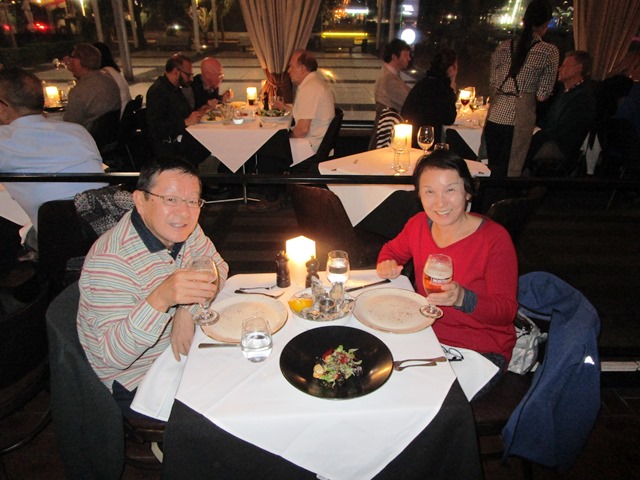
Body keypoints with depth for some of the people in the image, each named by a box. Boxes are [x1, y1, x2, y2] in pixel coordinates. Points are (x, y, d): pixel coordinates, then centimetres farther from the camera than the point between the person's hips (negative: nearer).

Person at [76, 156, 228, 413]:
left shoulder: (184, 228, -9)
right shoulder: (110, 261, -30)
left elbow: (218, 267, 1)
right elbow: (114, 355, -30)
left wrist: (188, 309, -18)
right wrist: (160, 299, -48)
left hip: (178, 348, 7)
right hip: (132, 381, -7)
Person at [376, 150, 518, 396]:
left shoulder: (495, 238, -17)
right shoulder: (419, 224, -3)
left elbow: (507, 310, -16)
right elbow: (392, 249, 18)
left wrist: (463, 298, -34)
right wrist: (387, 264, -5)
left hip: (480, 351, -4)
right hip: (426, 333, 5)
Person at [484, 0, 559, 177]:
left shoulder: (504, 46, 8)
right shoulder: (549, 51, -2)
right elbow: (542, 95, 0)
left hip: (495, 115, 4)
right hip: (519, 118, -4)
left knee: (491, 168, 13)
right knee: (511, 170, 4)